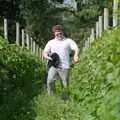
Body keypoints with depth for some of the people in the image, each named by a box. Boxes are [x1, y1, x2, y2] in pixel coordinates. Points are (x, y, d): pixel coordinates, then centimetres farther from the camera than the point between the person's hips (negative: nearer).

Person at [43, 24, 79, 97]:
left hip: (64, 67, -2)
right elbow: (45, 52, 13)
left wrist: (76, 56, -28)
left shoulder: (68, 41, 8)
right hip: (53, 66, 2)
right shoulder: (51, 42, 17)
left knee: (65, 86, 1)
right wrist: (47, 56, -12)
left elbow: (76, 49, -5)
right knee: (49, 81, -16)